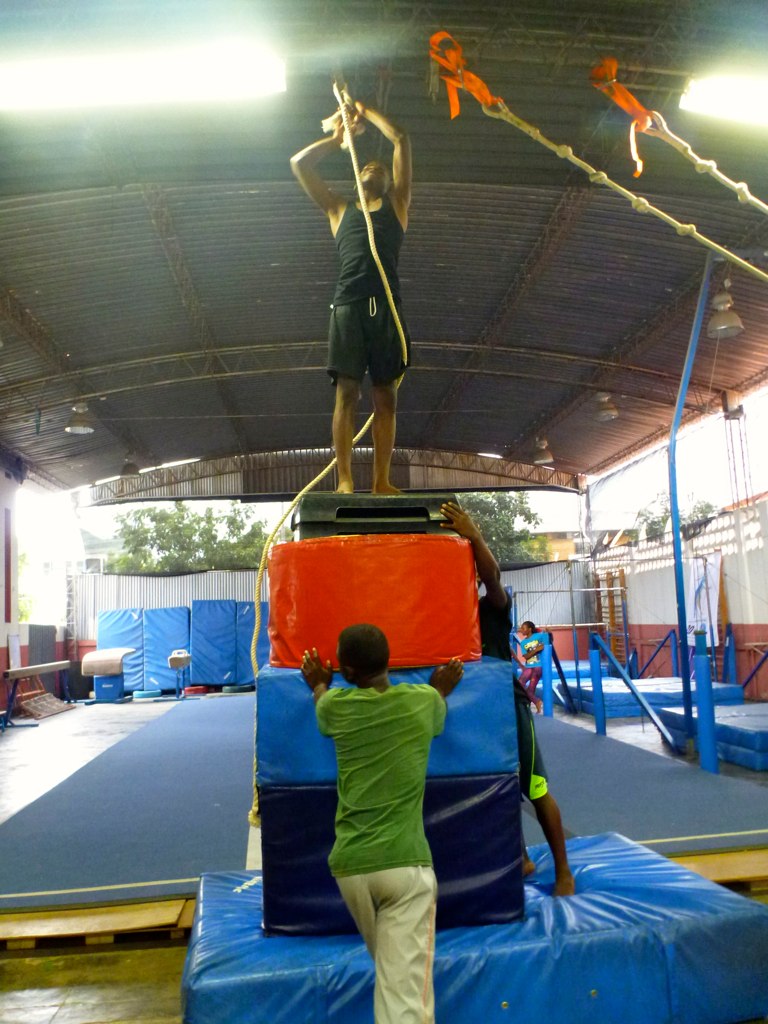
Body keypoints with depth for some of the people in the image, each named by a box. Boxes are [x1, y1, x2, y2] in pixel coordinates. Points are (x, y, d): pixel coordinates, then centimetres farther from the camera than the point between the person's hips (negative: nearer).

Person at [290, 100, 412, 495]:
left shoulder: (396, 204, 24)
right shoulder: (339, 209, 26)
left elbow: (401, 140, 22)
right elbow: (299, 163, 26)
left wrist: (365, 112, 32)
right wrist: (338, 138, 34)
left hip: (386, 305, 0)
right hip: (348, 303, 0)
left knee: (385, 395, -4)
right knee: (347, 391, -8)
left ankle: (381, 480, -4)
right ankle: (344, 479, -11)